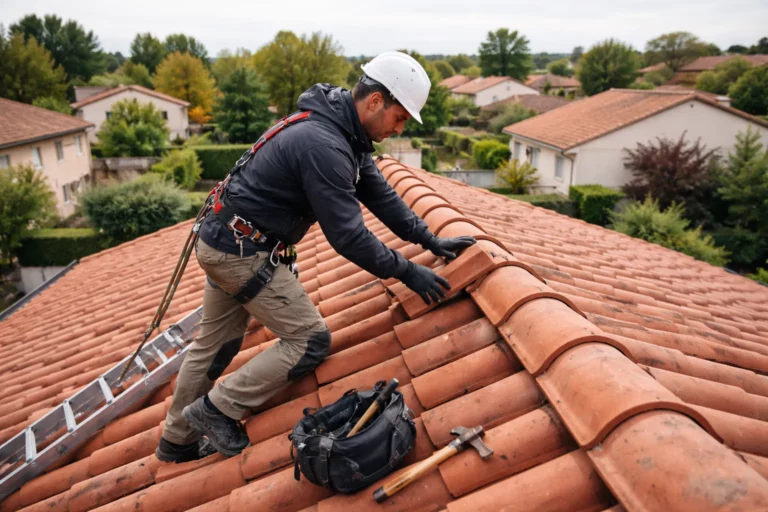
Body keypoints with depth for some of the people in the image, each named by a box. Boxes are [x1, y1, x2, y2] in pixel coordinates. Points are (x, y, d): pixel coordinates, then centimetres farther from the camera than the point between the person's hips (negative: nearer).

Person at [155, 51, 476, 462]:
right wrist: (406, 272, -15)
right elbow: (347, 235, -25)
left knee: (215, 345, 20)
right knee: (310, 342, -3)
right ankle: (216, 410, 8)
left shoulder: (347, 132, 5)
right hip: (244, 251, -10)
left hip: (223, 242, 10)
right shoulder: (324, 145, -27)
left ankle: (177, 441, 38)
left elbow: (380, 194, 9)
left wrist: (432, 241, 8)